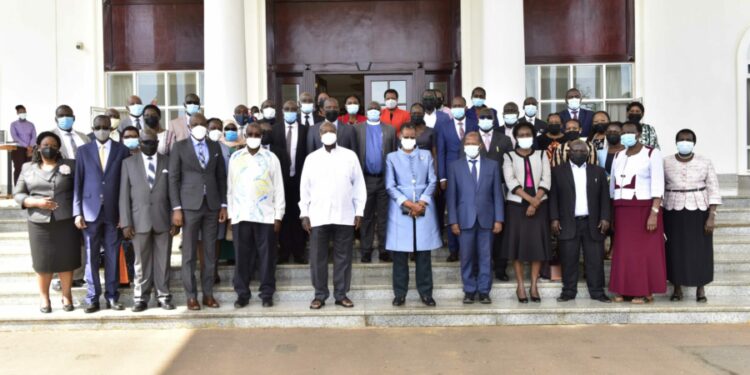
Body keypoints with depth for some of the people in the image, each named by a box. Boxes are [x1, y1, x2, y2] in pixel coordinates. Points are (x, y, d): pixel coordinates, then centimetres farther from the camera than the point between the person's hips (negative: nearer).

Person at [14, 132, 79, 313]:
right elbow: (18, 194, 9)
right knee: (43, 261, 6)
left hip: (66, 222, -1)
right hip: (40, 223, 1)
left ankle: (67, 295, 18)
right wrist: (37, 202, -9)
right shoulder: (27, 168, 10)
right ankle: (44, 298, 20)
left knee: (66, 259, 4)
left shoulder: (71, 165, 5)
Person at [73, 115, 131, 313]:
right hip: (91, 212, 1)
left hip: (113, 212, -1)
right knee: (91, 257, 4)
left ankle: (112, 297, 14)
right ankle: (93, 299, 13)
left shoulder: (122, 150, 5)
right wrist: (77, 212, -2)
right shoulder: (83, 151, 8)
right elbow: (78, 182, 5)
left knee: (112, 257, 5)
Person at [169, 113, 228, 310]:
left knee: (210, 252, 5)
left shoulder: (215, 147, 10)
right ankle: (191, 296, 9)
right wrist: (176, 208, -8)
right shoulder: (180, 147, 2)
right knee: (189, 253, 1)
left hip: (212, 205, 3)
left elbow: (221, 177, 11)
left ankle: (208, 293, 13)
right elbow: (173, 179, -1)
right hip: (190, 205, -3)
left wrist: (223, 205, 5)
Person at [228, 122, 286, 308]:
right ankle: (242, 293, 13)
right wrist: (230, 214, 5)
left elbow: (279, 188, 3)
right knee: (242, 256, 4)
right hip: (241, 215, 1)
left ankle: (267, 294, 10)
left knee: (267, 256, 2)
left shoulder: (271, 158, 3)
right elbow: (230, 187, 10)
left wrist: (278, 216, -2)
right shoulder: (235, 157, 9)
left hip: (266, 215, -1)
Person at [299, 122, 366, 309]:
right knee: (318, 257, 4)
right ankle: (320, 295, 15)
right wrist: (304, 214, 2)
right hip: (318, 216, 1)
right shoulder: (311, 158, 7)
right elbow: (304, 188, 8)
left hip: (345, 216, 0)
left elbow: (359, 185, 5)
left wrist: (359, 212, 1)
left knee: (343, 257, 5)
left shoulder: (350, 156, 4)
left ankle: (341, 294, 16)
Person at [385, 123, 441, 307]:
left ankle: (425, 293, 10)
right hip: (400, 211, -1)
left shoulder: (426, 155, 12)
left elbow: (432, 181, 6)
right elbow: (390, 186, 0)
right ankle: (400, 293, 8)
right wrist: (408, 204, -11)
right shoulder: (392, 157, 7)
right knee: (399, 253, 0)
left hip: (424, 209, 1)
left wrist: (422, 202, -8)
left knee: (424, 252, 2)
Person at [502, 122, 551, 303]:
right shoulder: (509, 156, 6)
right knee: (518, 243, -1)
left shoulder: (542, 155, 11)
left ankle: (534, 286, 8)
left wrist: (535, 201, -13)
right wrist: (529, 198, -17)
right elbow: (510, 181, -7)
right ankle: (520, 286, 6)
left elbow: (546, 180, 0)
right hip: (516, 204, -1)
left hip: (539, 204, 2)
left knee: (538, 243, 0)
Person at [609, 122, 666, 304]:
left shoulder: (652, 154, -5)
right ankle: (624, 290, 14)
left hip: (644, 209, -5)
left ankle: (646, 292, 8)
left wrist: (654, 213, -19)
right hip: (622, 211, 5)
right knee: (623, 251, 7)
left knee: (645, 251, 1)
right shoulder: (618, 156, 12)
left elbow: (658, 185, -11)